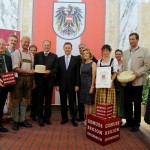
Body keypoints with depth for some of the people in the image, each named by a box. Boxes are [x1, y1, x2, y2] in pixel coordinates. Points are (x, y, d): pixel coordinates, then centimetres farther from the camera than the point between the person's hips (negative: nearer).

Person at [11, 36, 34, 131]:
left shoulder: (31, 54, 14)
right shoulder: (16, 53, -1)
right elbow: (15, 68, -10)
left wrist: (33, 80, 4)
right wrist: (27, 71, -18)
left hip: (29, 79, 5)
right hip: (19, 78, -5)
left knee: (25, 100, 9)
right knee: (17, 100, 3)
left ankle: (22, 120, 20)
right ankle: (15, 121, 12)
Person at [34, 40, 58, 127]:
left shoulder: (54, 56, 11)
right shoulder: (37, 55, 9)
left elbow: (56, 68, 2)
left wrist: (49, 71, -16)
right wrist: (42, 72, -12)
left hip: (50, 80, 1)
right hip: (40, 80, -1)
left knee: (48, 100, 7)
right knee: (40, 100, 2)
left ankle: (47, 118, 19)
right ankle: (41, 119, 12)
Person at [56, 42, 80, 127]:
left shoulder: (75, 59, 1)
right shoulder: (60, 59, 7)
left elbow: (77, 73, -1)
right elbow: (58, 73, 4)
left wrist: (77, 85, -7)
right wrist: (57, 84, 0)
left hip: (72, 85, -2)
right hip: (62, 85, 2)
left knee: (72, 103, 4)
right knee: (63, 102, 10)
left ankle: (74, 119, 14)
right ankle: (64, 118, 22)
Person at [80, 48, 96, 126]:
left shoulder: (93, 63, -4)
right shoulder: (82, 64, 13)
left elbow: (93, 76, -10)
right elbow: (81, 75, 11)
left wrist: (92, 87, -16)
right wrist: (79, 85, 3)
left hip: (89, 85, -6)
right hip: (83, 85, 6)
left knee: (90, 103, 1)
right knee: (86, 104, 11)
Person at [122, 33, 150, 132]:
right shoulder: (126, 52, 15)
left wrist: (137, 73, -18)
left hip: (137, 81, -4)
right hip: (126, 82, 5)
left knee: (137, 103, 3)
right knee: (127, 102, 9)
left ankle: (136, 124, 15)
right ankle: (129, 121, 23)